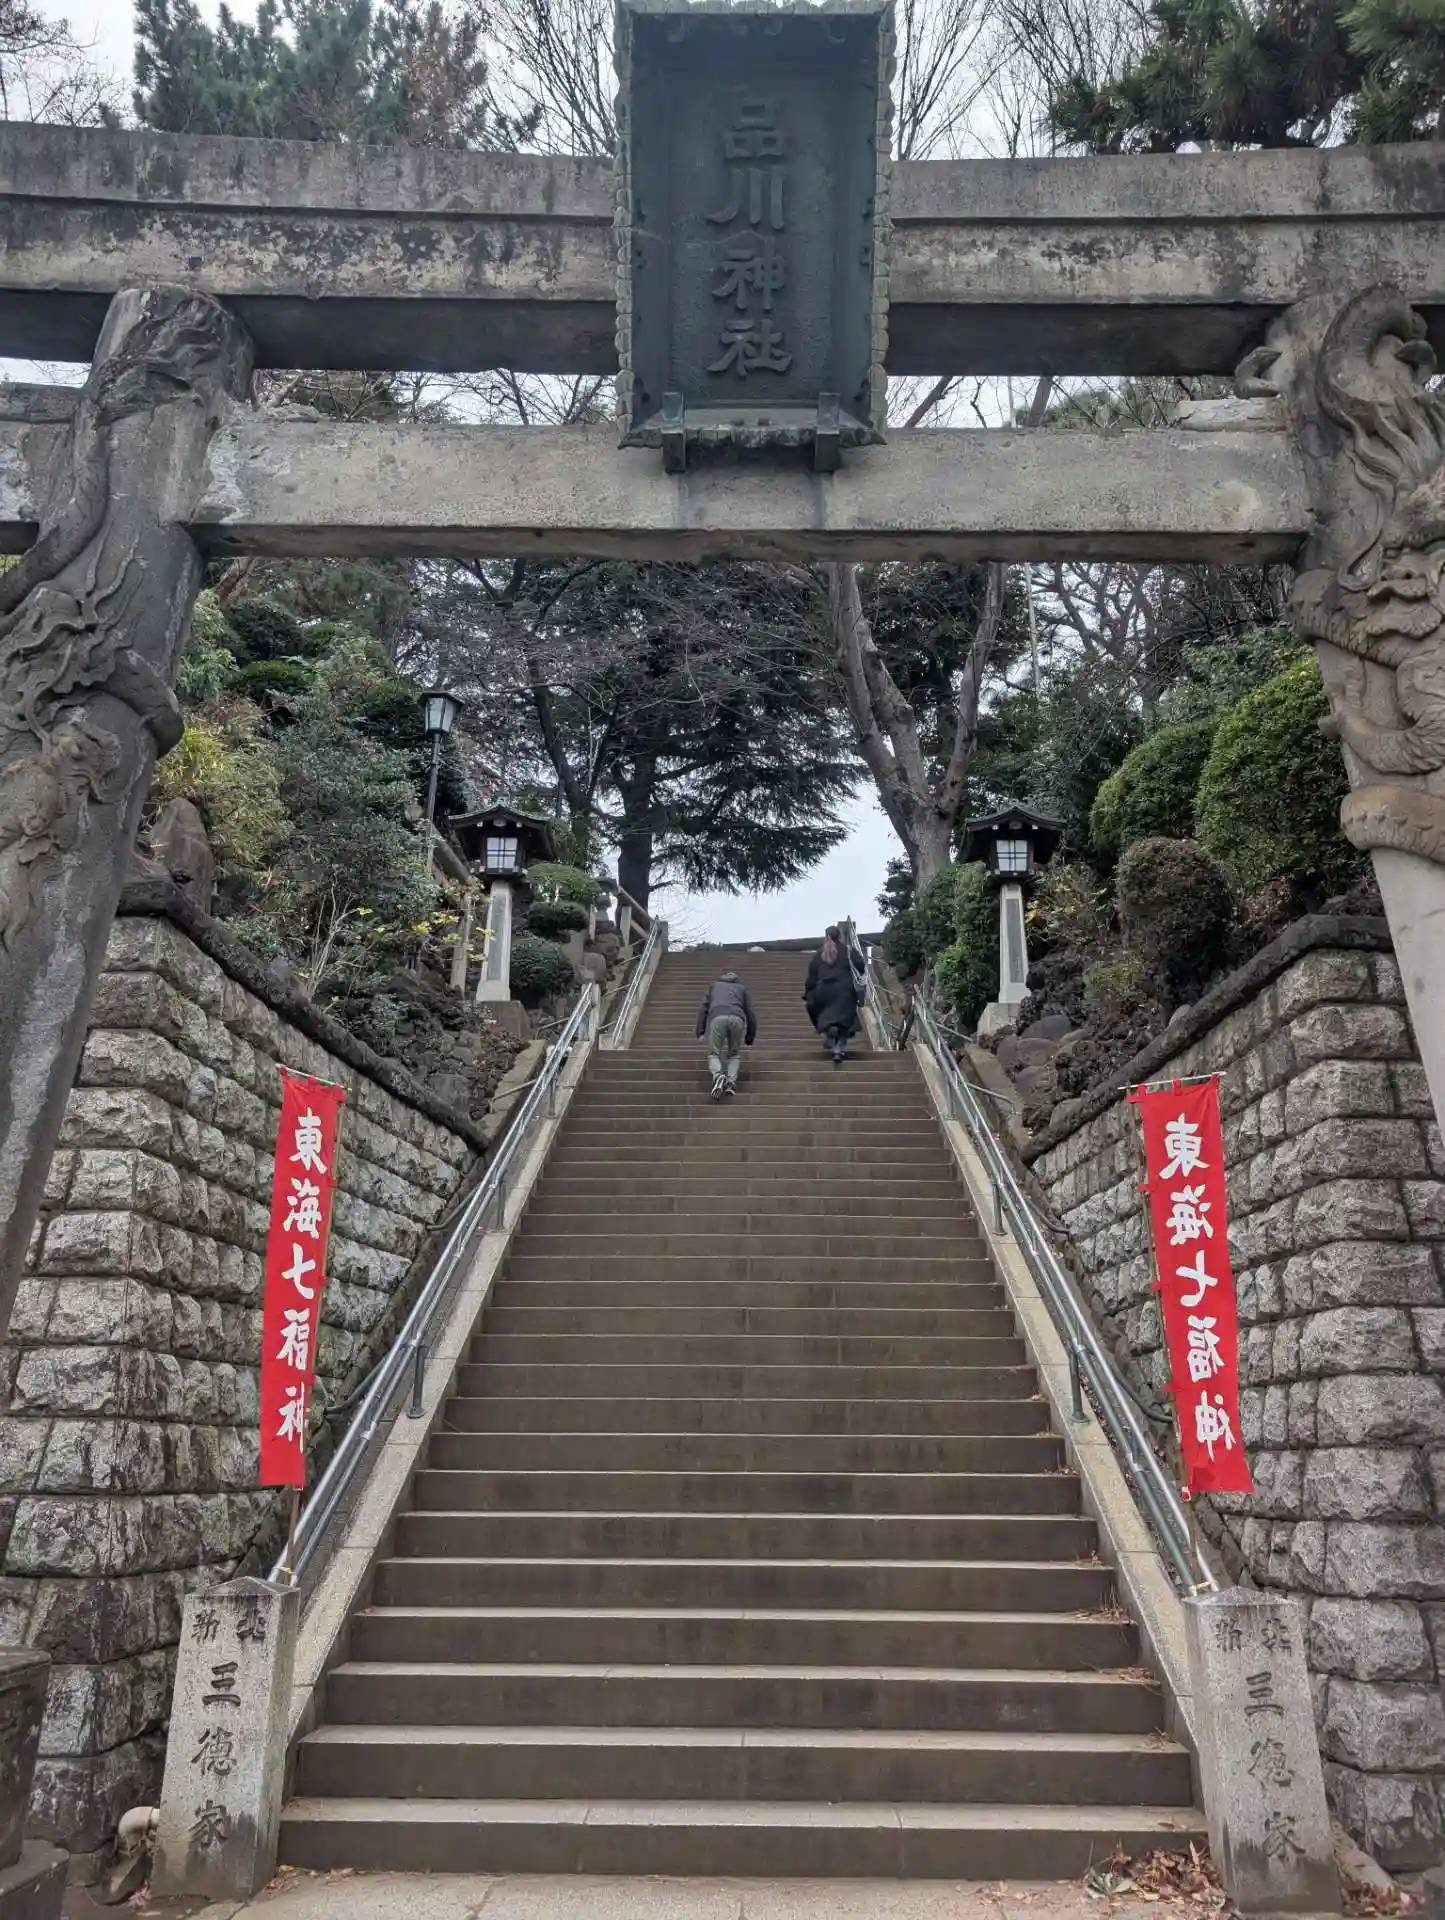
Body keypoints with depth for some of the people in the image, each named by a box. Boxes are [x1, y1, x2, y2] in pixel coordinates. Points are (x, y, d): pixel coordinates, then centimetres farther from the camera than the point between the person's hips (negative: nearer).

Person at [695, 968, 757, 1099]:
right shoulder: (742, 988, 34)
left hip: (717, 1017, -1)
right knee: (734, 1054, 21)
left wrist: (700, 1031, 15)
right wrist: (749, 1039, 29)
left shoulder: (714, 985, 35)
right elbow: (751, 1014, 24)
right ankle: (731, 1080, -3)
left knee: (714, 1053, 12)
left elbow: (703, 1008, 21)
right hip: (737, 1018, 1)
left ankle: (718, 1075, -19)